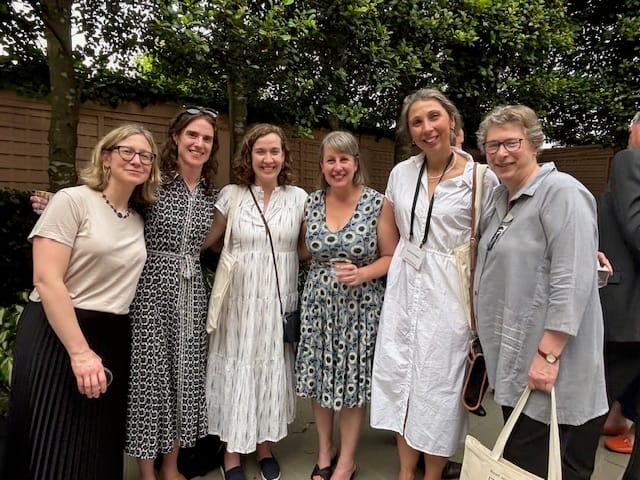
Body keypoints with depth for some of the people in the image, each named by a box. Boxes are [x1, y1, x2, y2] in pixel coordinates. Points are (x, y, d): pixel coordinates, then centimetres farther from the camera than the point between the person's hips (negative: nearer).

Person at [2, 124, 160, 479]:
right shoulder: (73, 200, -9)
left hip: (113, 341, 6)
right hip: (56, 336, -5)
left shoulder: (140, 220, 9)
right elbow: (46, 281, -16)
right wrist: (79, 352, -19)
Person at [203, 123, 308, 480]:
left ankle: (265, 447, 33)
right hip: (239, 299, 0)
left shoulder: (299, 197, 2)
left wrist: (285, 257, -6)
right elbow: (208, 241, 7)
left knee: (273, 370, 11)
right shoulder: (232, 195, 0)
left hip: (279, 301, 1)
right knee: (235, 370, 7)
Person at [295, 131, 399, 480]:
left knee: (354, 380, 8)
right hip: (318, 303, 3)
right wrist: (324, 272, -1)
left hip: (360, 305, -3)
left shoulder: (378, 204, -8)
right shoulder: (311, 203, 2)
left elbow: (391, 257, -5)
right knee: (319, 376, 12)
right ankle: (324, 451, 35)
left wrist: (362, 274, -20)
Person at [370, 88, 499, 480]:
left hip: (449, 292, -4)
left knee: (439, 384, 7)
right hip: (405, 288, 4)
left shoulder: (482, 179, -8)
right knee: (400, 377, 12)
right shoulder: (401, 173, 4)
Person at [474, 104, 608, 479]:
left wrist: (549, 354, -22)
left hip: (548, 368, -8)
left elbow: (572, 282, -22)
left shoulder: (561, 193, -15)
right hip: (514, 364, 8)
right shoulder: (503, 197, 12)